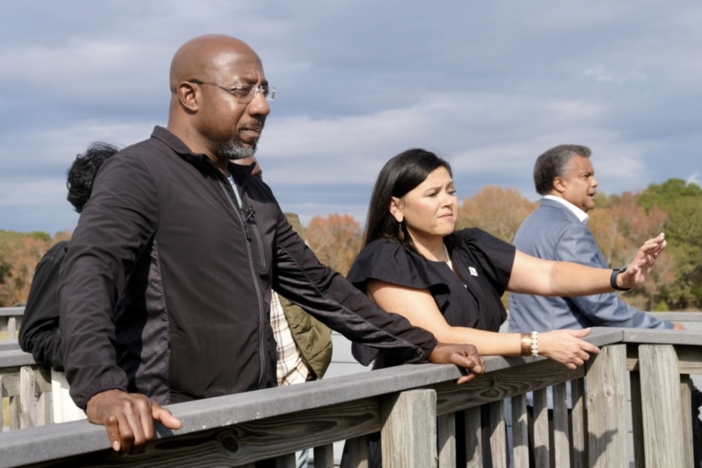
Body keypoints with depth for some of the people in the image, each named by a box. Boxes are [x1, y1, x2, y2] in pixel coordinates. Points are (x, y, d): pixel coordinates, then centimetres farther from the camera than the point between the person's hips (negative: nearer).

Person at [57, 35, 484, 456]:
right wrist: (101, 390, -42)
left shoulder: (255, 193, 15)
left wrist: (425, 347, 17)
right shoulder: (139, 173, -9)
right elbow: (88, 275, -24)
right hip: (174, 431, -7)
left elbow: (318, 285, 21)